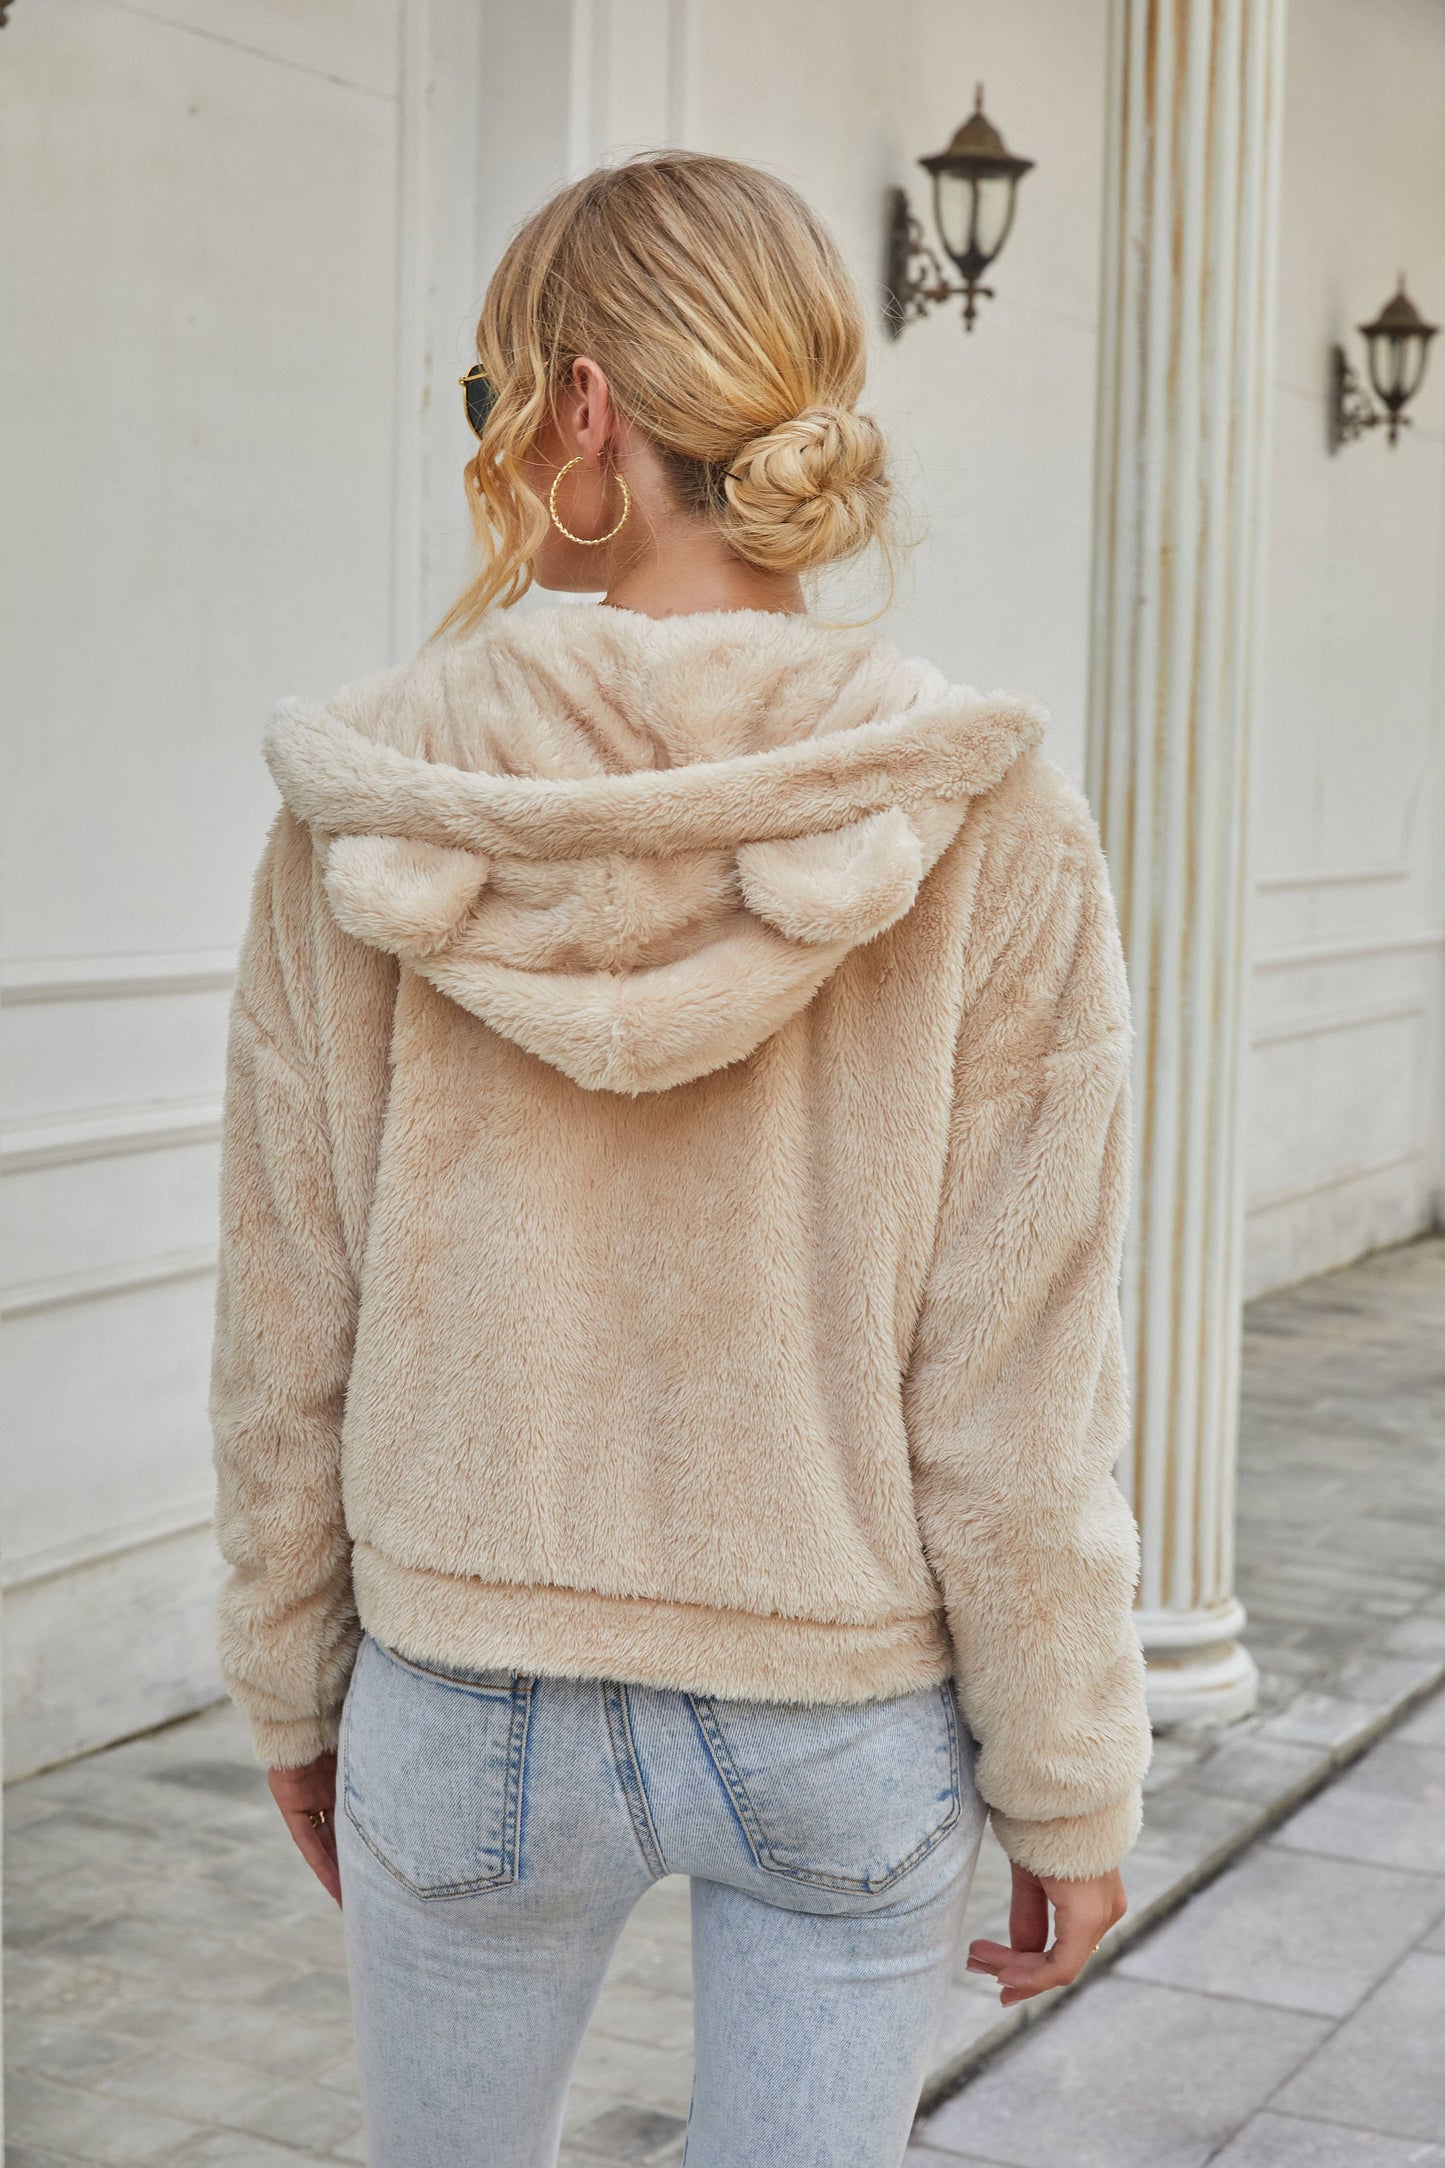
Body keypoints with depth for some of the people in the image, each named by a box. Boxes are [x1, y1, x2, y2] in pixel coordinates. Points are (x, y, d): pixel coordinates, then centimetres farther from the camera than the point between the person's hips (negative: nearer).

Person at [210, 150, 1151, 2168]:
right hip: (850, 1723, 0)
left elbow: (287, 1335, -3)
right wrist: (1069, 1782, 0)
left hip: (473, 1711, 1)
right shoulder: (988, 828, -14)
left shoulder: (368, 813, -11)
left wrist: (293, 1690, 11)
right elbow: (1013, 1390, -12)